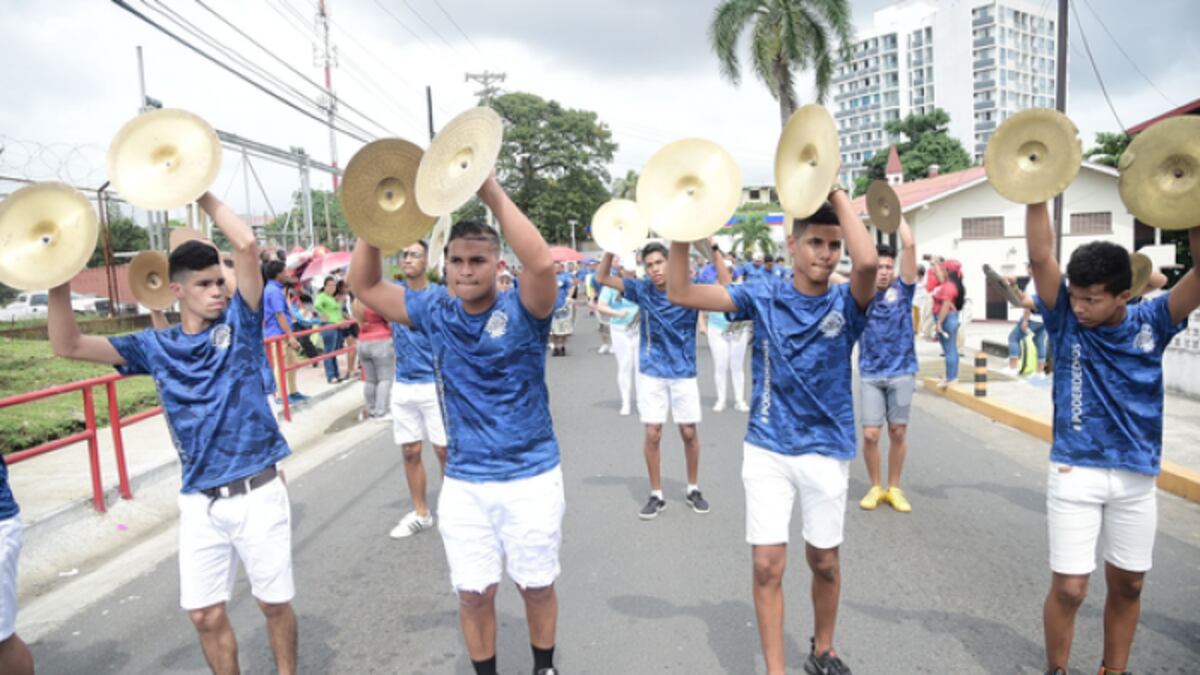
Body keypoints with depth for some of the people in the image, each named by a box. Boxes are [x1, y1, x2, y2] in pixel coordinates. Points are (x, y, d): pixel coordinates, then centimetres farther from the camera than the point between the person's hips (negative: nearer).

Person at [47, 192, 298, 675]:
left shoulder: (238, 324, 0)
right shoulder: (157, 347, 6)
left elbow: (247, 245, -11)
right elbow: (68, 345, 1)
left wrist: (202, 194, -6)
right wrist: (58, 281, -11)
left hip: (257, 491, -2)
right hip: (200, 501, 3)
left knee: (274, 602, 10)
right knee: (206, 615, 10)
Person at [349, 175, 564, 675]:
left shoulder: (521, 310, -12)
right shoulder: (436, 313, 0)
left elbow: (542, 263, -33)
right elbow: (365, 285, 4)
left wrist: (492, 193, -30)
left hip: (531, 477, -2)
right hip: (463, 481, 3)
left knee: (537, 587, 15)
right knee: (473, 593, 11)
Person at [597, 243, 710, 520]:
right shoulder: (642, 290, -4)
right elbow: (603, 278, -4)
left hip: (683, 371, 0)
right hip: (651, 372, 1)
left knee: (689, 432, 7)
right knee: (652, 432, 0)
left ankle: (693, 489, 27)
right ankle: (656, 495, 15)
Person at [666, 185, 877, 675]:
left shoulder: (845, 303, -5)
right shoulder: (763, 295, -3)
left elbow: (868, 261, -28)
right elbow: (681, 294, -7)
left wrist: (837, 195, -19)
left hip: (827, 451, 1)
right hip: (766, 450, 0)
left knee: (824, 561, 16)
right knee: (768, 565, -1)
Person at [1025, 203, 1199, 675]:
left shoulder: (1150, 324, -1)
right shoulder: (1065, 320, -5)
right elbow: (1039, 258, -17)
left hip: (1136, 476, 2)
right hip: (1075, 472, -2)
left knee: (1127, 586, 14)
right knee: (1068, 588, -1)